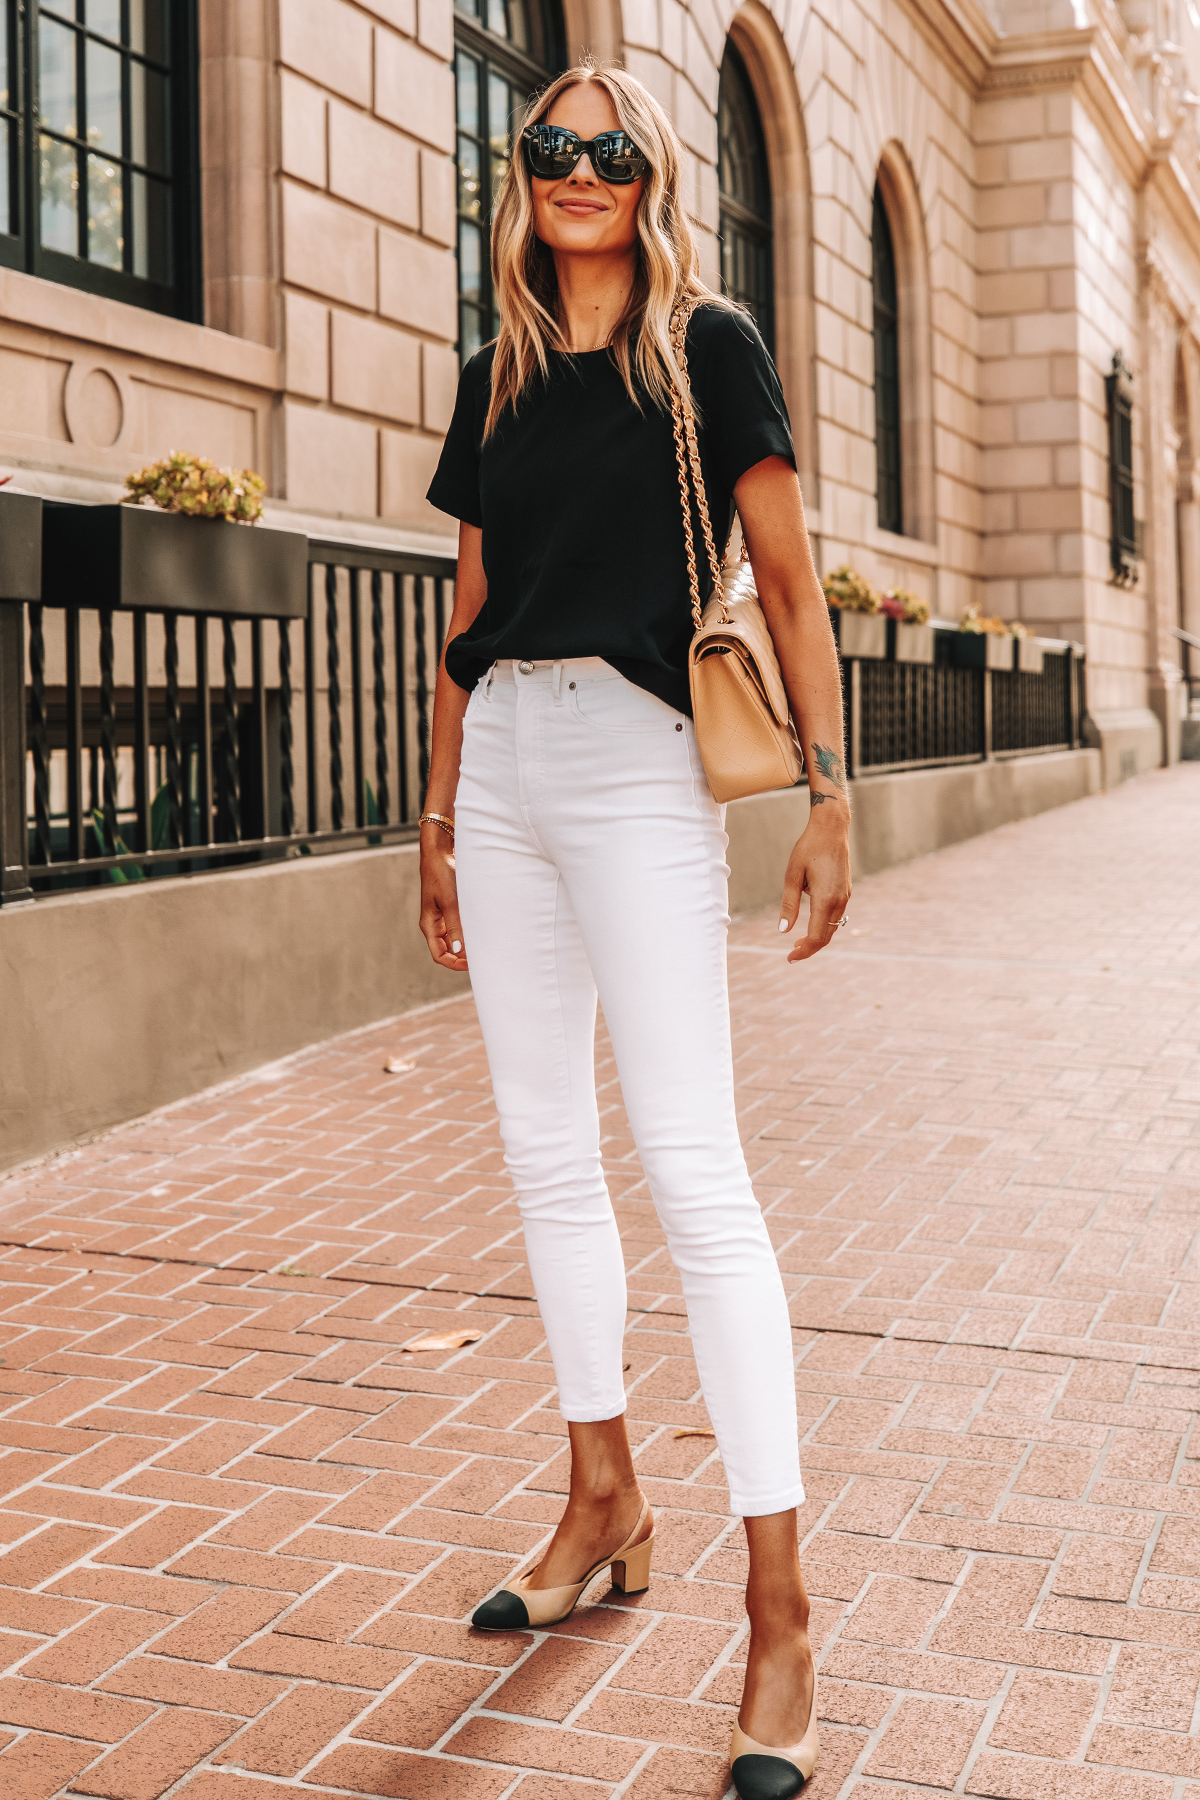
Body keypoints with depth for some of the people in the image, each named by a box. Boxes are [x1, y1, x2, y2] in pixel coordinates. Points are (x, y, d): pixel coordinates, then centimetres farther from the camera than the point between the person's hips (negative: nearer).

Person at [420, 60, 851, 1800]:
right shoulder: (498, 379, 16)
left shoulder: (708, 348, 1)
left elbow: (789, 578, -4)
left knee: (692, 1166, -12)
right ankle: (605, 1504, 25)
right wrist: (440, 817, 17)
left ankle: (779, 1610, -5)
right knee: (547, 1153, 10)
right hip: (503, 768, 6)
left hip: (638, 762, -6)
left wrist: (828, 790, -12)